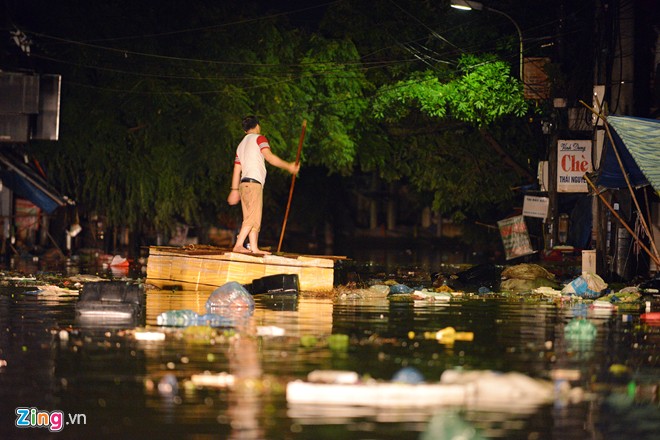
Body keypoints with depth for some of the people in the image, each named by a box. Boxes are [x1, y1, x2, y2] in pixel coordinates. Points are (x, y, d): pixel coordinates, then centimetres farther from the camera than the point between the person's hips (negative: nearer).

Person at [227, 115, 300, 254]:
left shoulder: (241, 145, 25)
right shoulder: (259, 138, 2)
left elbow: (237, 169, 22)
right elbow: (270, 157, -10)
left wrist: (234, 189, 23)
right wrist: (289, 166, -5)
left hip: (243, 184, 8)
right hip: (254, 183, -8)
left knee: (254, 219, 7)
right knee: (253, 217, -14)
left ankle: (254, 247, 3)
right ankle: (238, 245, -23)